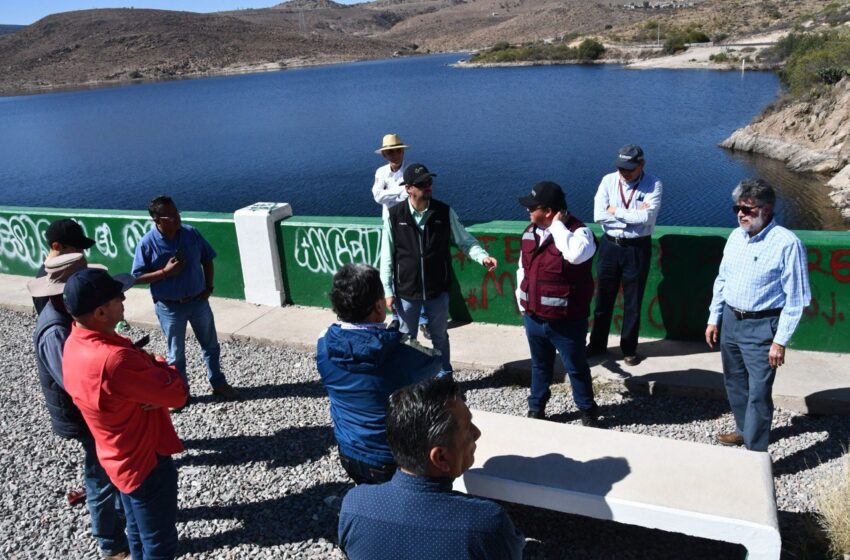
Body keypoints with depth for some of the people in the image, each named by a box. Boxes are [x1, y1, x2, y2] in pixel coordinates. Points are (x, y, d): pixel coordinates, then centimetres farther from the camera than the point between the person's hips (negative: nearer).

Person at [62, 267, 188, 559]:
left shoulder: (76, 344, -6)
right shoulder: (114, 360, -37)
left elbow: (139, 365, 2)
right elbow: (178, 393, -27)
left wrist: (152, 365, -20)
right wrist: (160, 365, -8)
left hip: (122, 457, 9)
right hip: (145, 462, -9)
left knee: (139, 533, 28)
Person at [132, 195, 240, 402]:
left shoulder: (191, 233, -8)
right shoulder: (147, 243, -16)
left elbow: (207, 259, 6)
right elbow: (137, 277, -11)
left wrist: (209, 287, -1)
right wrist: (165, 272, -23)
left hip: (198, 301, 3)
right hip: (170, 307, -3)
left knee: (211, 345, 16)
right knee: (176, 353, 13)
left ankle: (219, 384, 34)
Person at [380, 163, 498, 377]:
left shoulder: (444, 212, -7)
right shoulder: (394, 215, -10)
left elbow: (465, 240, -1)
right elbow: (387, 256, -5)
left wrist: (483, 257, -20)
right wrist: (388, 291, -4)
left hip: (437, 290, 1)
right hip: (406, 291, -1)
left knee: (440, 337, 18)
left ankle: (445, 377, 37)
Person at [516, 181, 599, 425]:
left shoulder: (578, 231, -17)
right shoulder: (530, 232, 5)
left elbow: (575, 255, -41)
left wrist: (558, 225, -27)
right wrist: (522, 303, 15)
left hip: (566, 321, -6)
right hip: (533, 317, 6)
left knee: (576, 368, 11)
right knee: (539, 365, 21)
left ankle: (587, 411, 31)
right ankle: (536, 408, 38)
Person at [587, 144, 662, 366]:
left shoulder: (653, 185, -10)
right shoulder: (608, 180, -3)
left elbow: (646, 217, -24)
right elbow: (599, 215, -13)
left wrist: (615, 210, -14)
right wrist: (633, 215, -16)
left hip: (637, 248, -2)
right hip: (610, 246, 2)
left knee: (633, 302, 10)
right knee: (603, 298, 12)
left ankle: (629, 349, 26)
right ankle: (597, 344, 28)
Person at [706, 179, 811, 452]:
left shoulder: (787, 244, -17)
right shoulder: (736, 237, 4)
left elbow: (796, 298, -15)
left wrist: (781, 340, -16)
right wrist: (714, 319, 12)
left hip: (761, 327, -7)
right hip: (730, 321, 7)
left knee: (758, 393, -3)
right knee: (735, 384, 21)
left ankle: (756, 452, 10)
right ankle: (744, 430, 42)